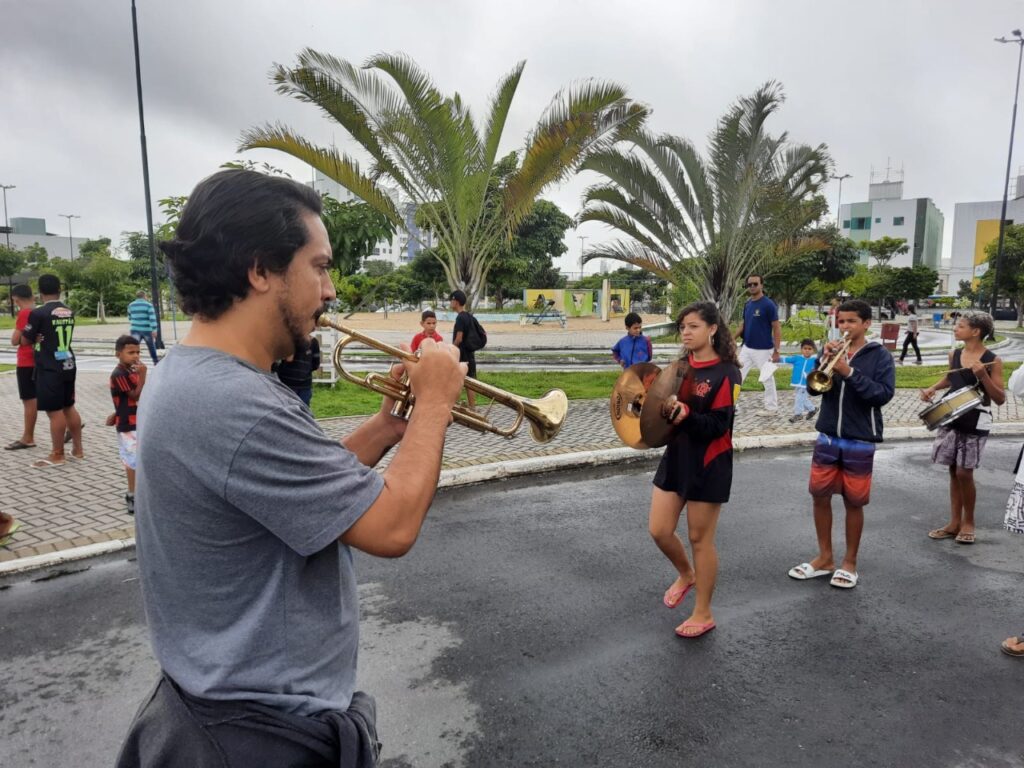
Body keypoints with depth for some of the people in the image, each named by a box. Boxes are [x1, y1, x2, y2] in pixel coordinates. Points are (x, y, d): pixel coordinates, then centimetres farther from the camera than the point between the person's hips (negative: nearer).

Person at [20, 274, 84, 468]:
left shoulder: (38, 313, -14)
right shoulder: (69, 312, 7)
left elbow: (25, 340, -5)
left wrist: (37, 337, 13)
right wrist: (42, 337, 8)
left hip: (49, 369, -7)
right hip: (68, 365, 7)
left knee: (54, 411, -2)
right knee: (69, 407, 15)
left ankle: (57, 456, 5)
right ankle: (77, 449, 20)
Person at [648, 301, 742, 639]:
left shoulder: (726, 373, -13)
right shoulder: (681, 366, 7)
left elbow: (717, 426, -18)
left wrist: (684, 414, -33)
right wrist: (661, 404, -8)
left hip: (708, 465, -6)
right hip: (675, 457, 6)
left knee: (700, 538, 5)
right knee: (659, 530, 6)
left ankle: (703, 614, 22)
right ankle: (685, 574, 38)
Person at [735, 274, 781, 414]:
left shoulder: (768, 305, -14)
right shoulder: (747, 304, 6)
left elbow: (777, 328, -13)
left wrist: (777, 351, -16)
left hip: (763, 350, -7)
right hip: (746, 348, 7)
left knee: (767, 379, 6)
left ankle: (771, 408, 19)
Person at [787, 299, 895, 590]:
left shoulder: (880, 355, -5)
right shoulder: (833, 350, 5)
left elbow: (884, 394, -16)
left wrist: (850, 372, -23)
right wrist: (825, 361, -16)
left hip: (860, 440, -4)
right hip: (828, 436, 4)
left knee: (854, 502, 7)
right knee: (820, 496, 9)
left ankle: (850, 562, 22)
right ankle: (825, 558, 24)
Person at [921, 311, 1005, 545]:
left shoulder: (992, 361, -12)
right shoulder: (954, 354, 4)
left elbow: (1000, 399, -12)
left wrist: (983, 376, -25)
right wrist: (932, 388, 8)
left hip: (975, 423, -5)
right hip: (951, 418, 5)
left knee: (964, 472, -4)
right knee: (953, 471, 10)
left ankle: (968, 522, 16)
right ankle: (954, 522, 20)